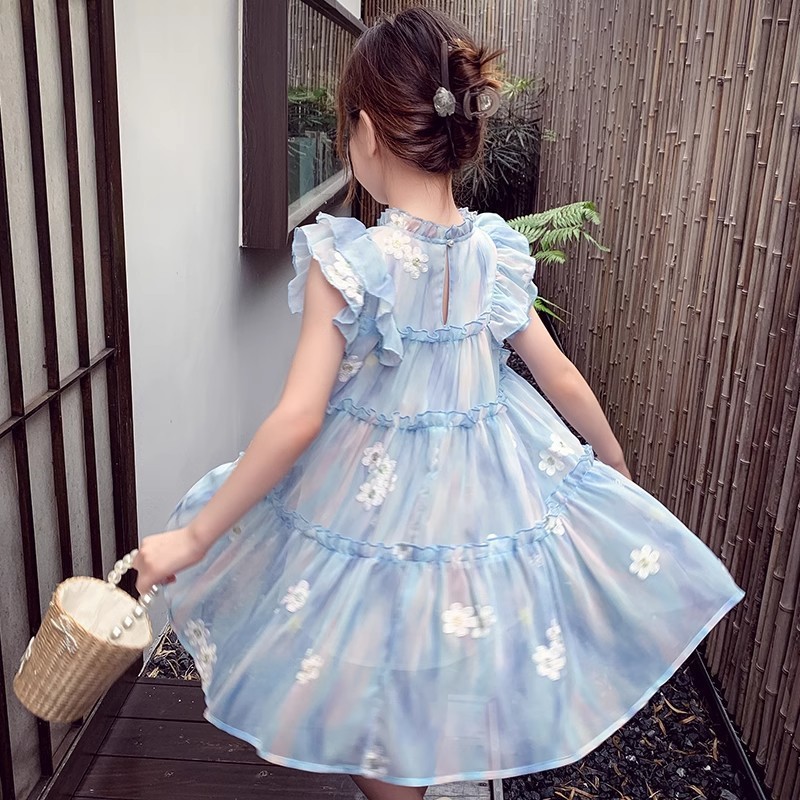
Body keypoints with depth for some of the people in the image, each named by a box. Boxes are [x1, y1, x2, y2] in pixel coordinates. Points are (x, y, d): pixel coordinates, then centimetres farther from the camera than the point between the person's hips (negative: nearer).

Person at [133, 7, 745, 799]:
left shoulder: (346, 259, -22)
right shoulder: (494, 252, -7)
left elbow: (298, 419, -24)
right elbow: (565, 383, 0)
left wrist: (193, 538, -15)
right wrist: (616, 466, 18)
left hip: (372, 495, -4)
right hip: (488, 481, 5)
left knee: (384, 716, 20)